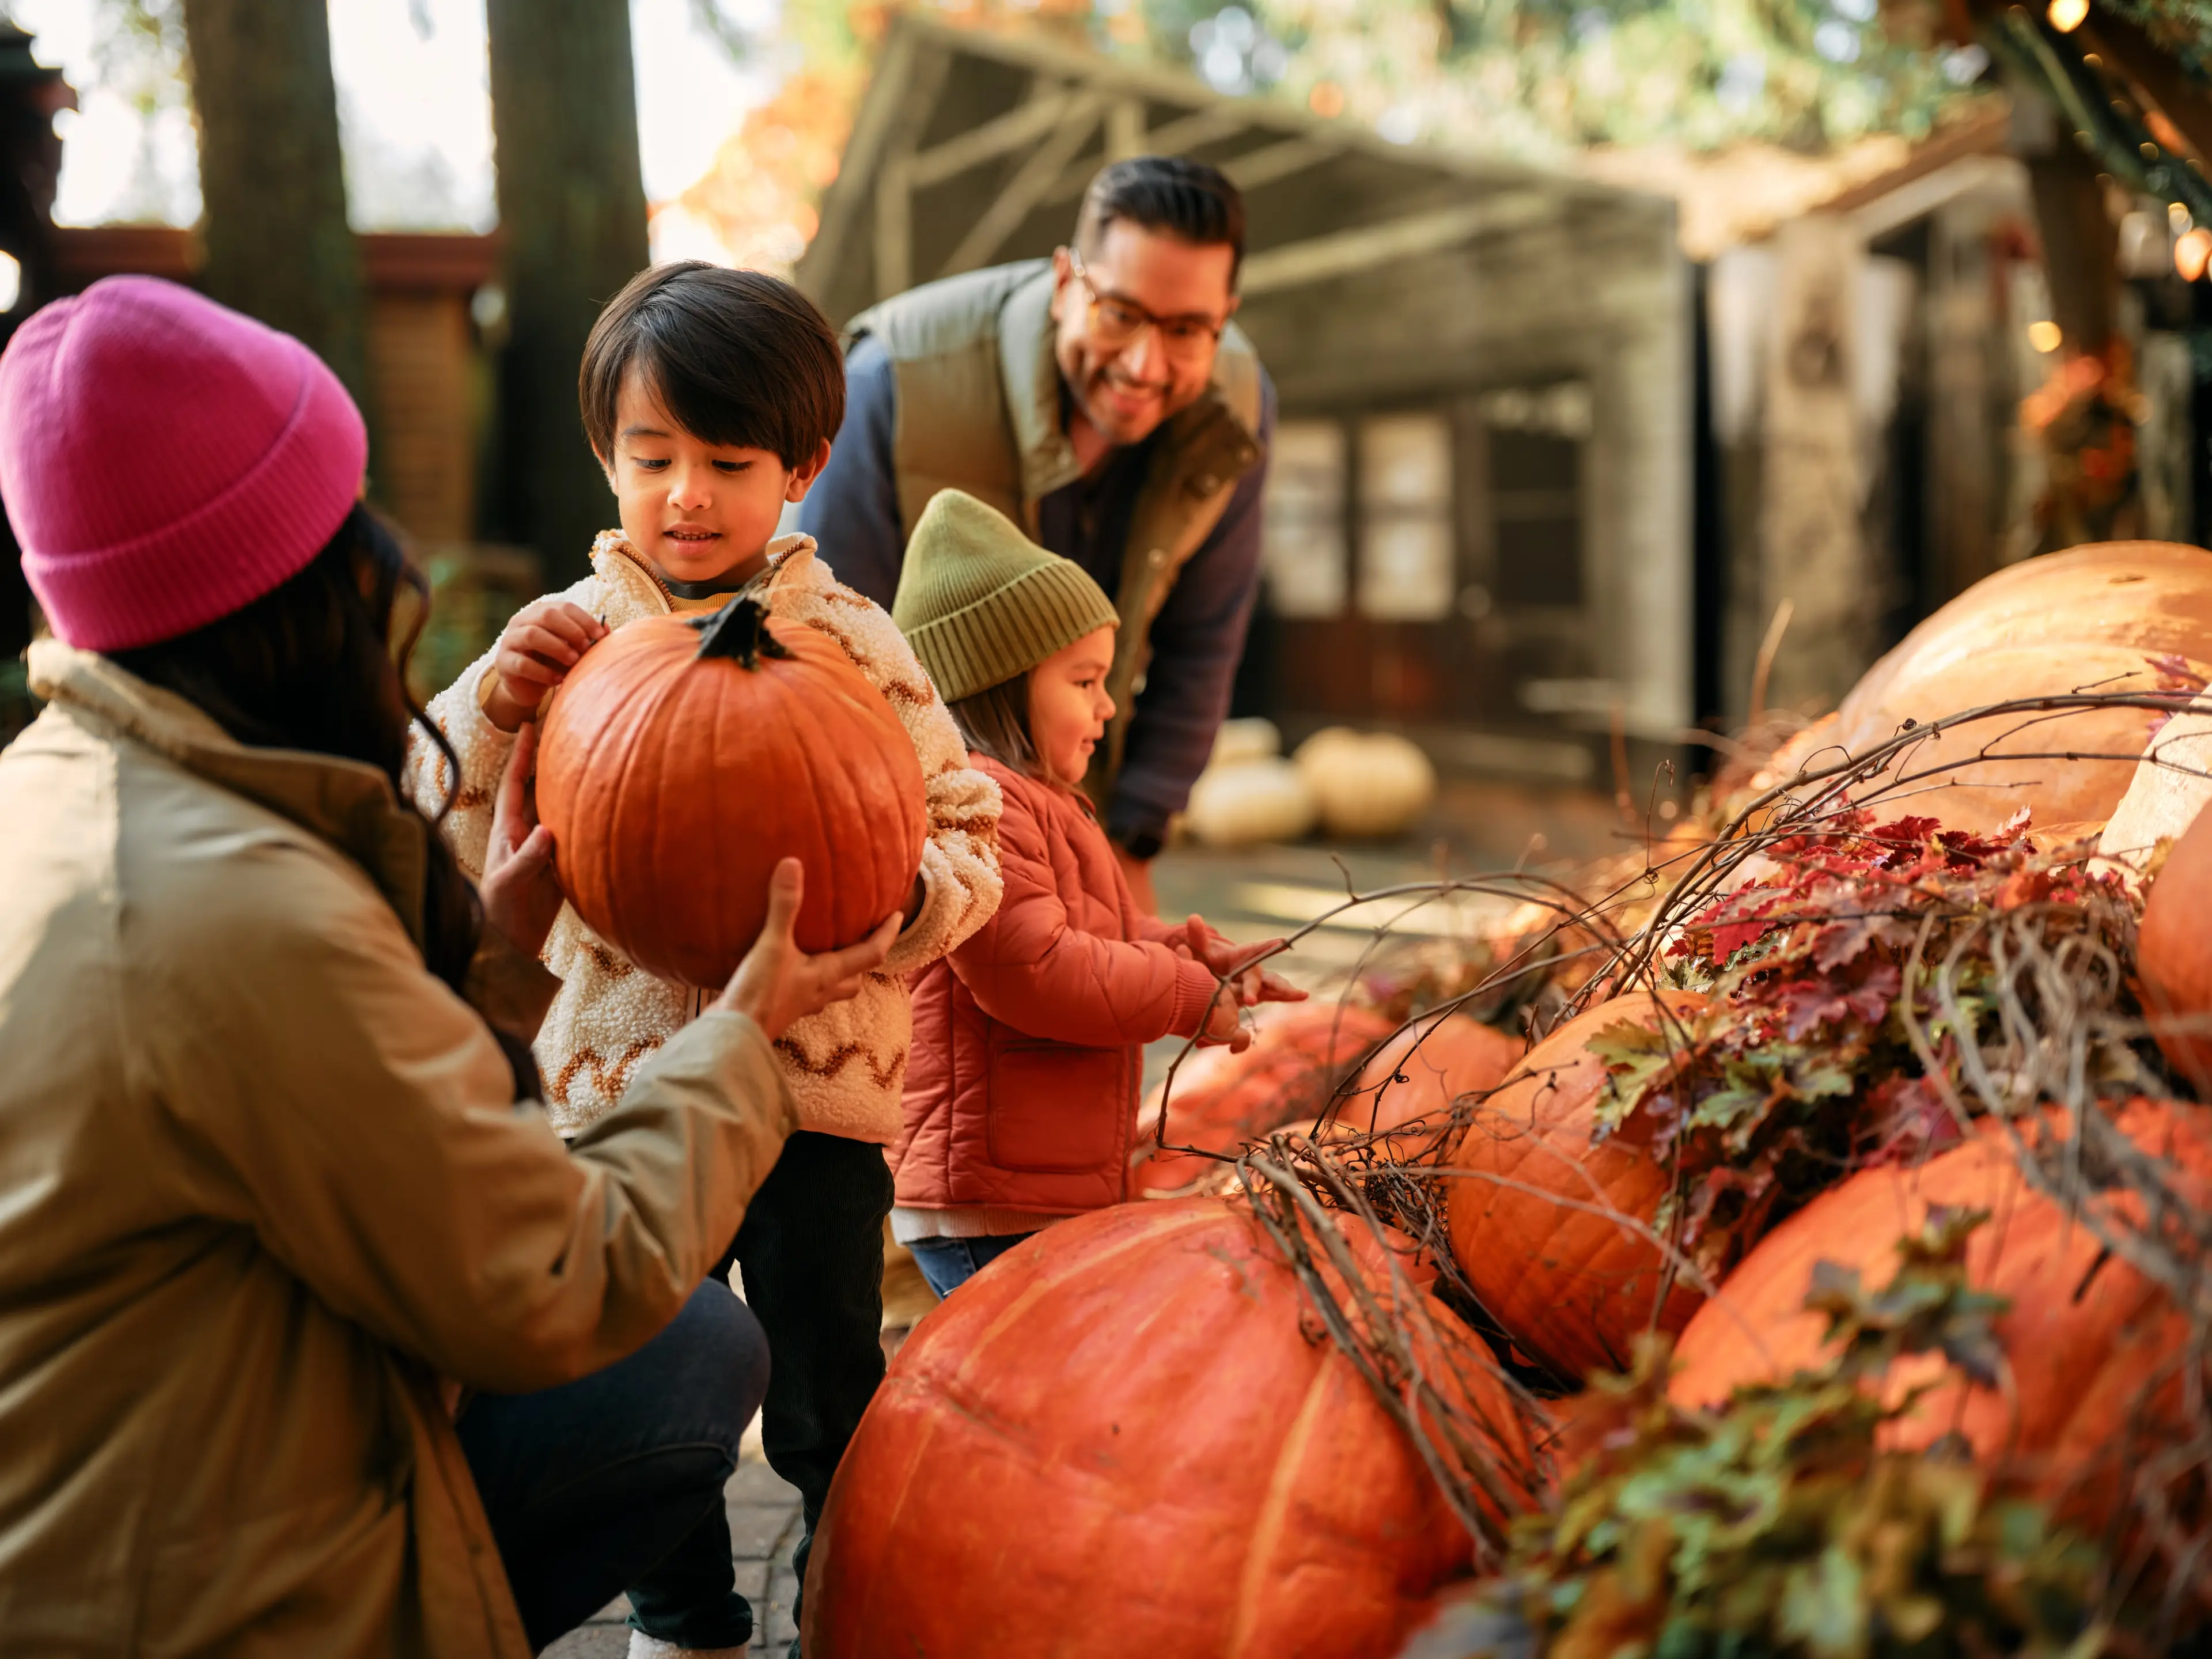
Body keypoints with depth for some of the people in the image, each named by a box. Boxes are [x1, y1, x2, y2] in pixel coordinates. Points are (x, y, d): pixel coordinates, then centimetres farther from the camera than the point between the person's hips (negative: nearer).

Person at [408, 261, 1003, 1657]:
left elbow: (970, 824, -3)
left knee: (830, 1399, 11)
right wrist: (491, 704, -17)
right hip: (618, 1072, 2)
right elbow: (455, 837, 1)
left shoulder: (850, 643, -4)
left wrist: (905, 891, -24)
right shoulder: (568, 636, 1)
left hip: (816, 1074, -2)